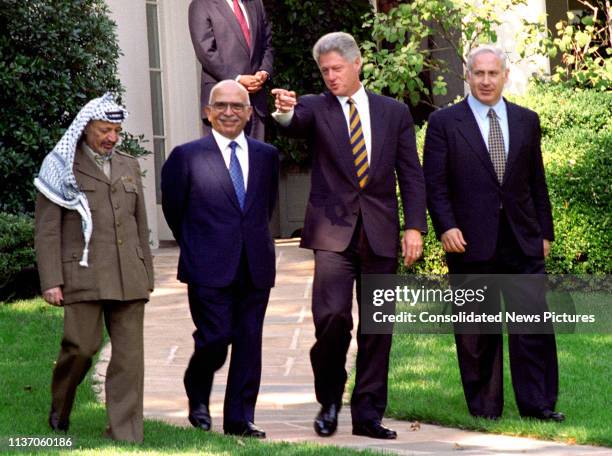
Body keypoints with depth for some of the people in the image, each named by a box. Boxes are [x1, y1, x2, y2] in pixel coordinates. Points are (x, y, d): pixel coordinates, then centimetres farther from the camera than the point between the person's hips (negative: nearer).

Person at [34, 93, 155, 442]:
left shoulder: (129, 166, 17)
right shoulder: (62, 167, 2)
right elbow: (47, 229, -1)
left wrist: (147, 275, 17)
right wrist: (51, 281, -9)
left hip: (128, 277, 4)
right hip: (83, 274, -4)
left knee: (129, 353, -1)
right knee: (82, 346, -10)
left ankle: (126, 435, 1)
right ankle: (60, 407, 19)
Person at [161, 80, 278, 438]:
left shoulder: (267, 155, 11)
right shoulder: (187, 156, -1)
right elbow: (173, 209, 7)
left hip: (256, 267, 4)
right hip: (209, 270, -4)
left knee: (249, 344, 3)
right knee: (215, 338, -8)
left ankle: (240, 419, 10)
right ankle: (198, 396, 21)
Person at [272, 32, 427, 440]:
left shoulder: (394, 112, 10)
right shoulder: (315, 108, 4)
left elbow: (411, 174, 8)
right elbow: (295, 123, -20)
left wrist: (415, 227, -2)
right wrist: (285, 111, -44)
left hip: (381, 232, 2)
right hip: (333, 230, -2)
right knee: (332, 315, -15)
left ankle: (368, 414, 10)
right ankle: (329, 399, 7)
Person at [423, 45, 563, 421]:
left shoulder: (526, 121, 12)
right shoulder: (444, 122, 2)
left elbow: (537, 181, 15)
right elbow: (434, 183, -2)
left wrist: (544, 232, 12)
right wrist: (446, 227, -14)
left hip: (522, 239, 2)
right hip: (470, 241, -2)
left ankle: (537, 403, 1)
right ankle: (484, 405, 12)